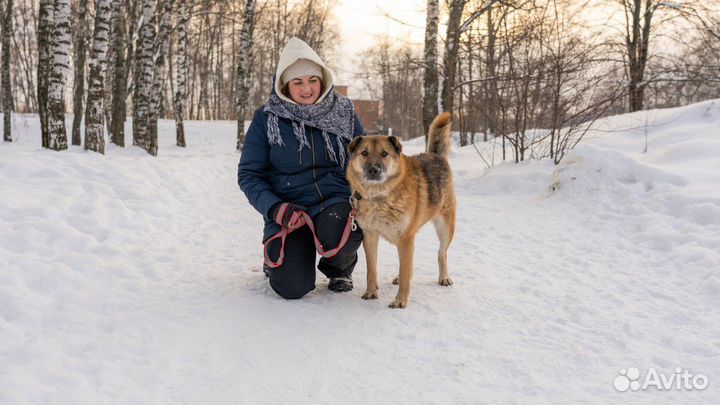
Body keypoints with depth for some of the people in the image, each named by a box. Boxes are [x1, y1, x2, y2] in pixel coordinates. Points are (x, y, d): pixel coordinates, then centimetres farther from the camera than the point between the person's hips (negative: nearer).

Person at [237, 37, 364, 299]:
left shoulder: (343, 112, 7)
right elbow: (248, 174, 1)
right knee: (292, 287, -20)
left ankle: (340, 267, 3)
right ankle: (277, 257, 18)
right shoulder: (266, 118, 1)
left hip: (336, 200, 1)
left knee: (336, 234, -36)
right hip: (289, 207, -1)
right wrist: (274, 208, -16)